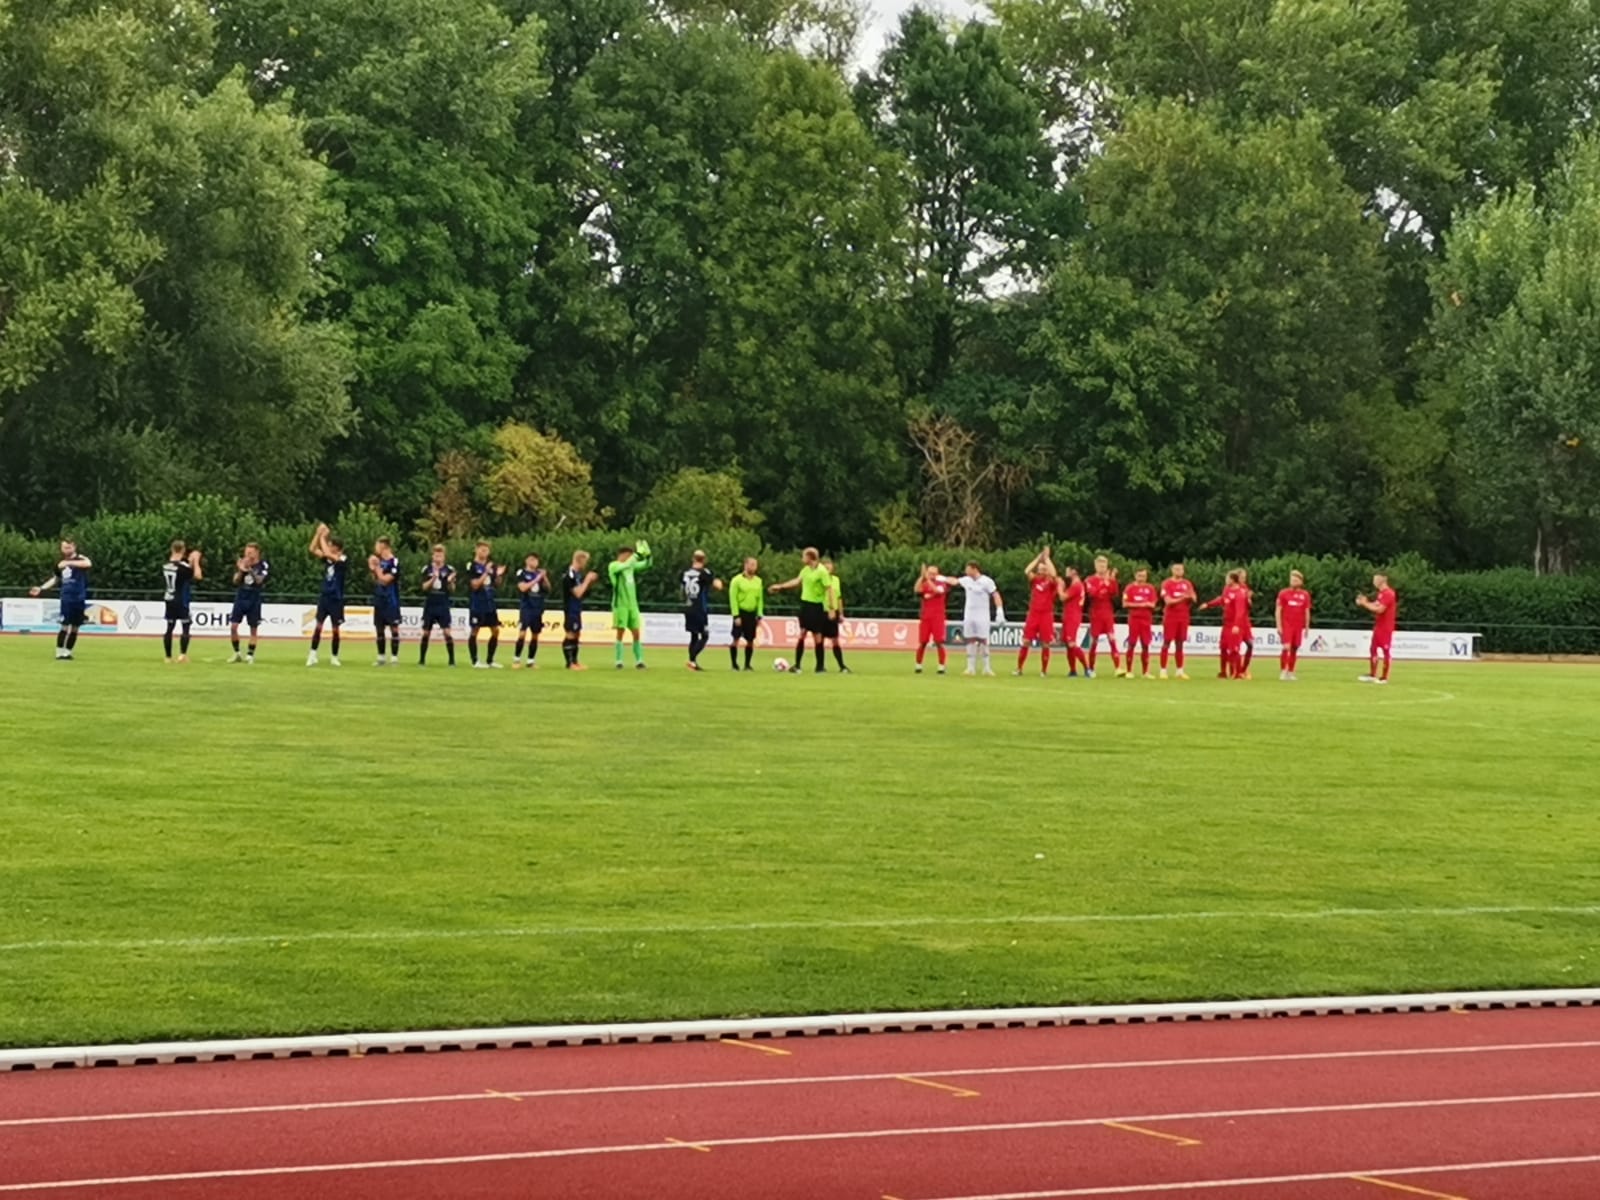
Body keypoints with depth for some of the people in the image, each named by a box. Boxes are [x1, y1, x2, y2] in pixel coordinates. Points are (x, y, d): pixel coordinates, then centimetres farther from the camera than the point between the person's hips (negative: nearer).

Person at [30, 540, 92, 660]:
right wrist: (41, 589, 20)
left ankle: (68, 651, 15)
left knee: (75, 627, 4)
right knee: (65, 625, -8)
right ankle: (60, 652, -3)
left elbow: (88, 564, -30)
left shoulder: (80, 559, -5)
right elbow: (56, 579, 27)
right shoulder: (61, 563, 11)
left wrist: (69, 563, -35)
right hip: (66, 598, 2)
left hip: (79, 599, -2)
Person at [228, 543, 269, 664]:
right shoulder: (242, 563, 2)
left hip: (254, 600, -2)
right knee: (233, 626, -5)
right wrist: (241, 570, -18)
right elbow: (235, 581, -1)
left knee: (254, 628, 2)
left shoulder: (263, 565, -6)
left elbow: (259, 580, -19)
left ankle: (250, 655, 10)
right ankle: (236, 653, 8)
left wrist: (250, 570, -33)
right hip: (240, 598, 2)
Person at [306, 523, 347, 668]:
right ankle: (312, 655, -5)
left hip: (336, 599, -4)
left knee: (335, 629, 4)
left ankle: (334, 657, 17)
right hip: (324, 597, 4)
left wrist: (323, 537, -16)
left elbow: (327, 553, -25)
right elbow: (313, 549, -2)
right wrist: (318, 533, -10)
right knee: (318, 625, -5)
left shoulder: (342, 561, -11)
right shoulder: (328, 558, 5)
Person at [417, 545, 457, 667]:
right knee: (426, 633, 7)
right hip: (429, 605, 1)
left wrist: (451, 581, -22)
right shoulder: (427, 569, 1)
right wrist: (433, 578, -21)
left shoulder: (449, 570, -1)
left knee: (447, 632, -9)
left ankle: (452, 660, -5)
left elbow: (452, 589, -1)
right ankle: (422, 660, 17)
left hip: (443, 605, -1)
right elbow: (424, 587, -5)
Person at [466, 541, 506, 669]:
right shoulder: (472, 566, -10)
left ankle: (490, 660, 15)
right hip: (477, 604, -7)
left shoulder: (491, 565, 8)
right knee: (474, 631, 0)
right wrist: (486, 573, -26)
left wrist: (499, 574, -5)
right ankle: (475, 661, 5)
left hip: (490, 603, 7)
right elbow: (475, 584, -18)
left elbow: (496, 582, 15)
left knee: (495, 630, 6)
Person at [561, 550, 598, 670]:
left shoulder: (577, 574, 12)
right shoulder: (570, 575, -18)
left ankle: (575, 661, 18)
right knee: (570, 635, -7)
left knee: (577, 634, 12)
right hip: (570, 609, -10)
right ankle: (569, 663, -6)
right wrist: (587, 580, -17)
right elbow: (577, 593, -23)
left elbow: (582, 591, 19)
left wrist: (590, 582, 6)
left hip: (576, 609, 10)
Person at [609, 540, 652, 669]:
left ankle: (639, 660, 2)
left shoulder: (631, 566, 12)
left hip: (633, 604, 6)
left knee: (636, 632, 1)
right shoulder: (613, 566, -7)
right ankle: (619, 661, -1)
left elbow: (646, 565, 12)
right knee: (620, 632, -4)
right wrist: (637, 555, -27)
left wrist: (647, 555, -8)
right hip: (620, 604, -6)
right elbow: (625, 566, -26)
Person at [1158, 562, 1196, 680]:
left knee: (1179, 644, 8)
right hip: (1170, 616, -4)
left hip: (1183, 617, 4)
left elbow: (1194, 599, 4)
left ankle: (1180, 670, 11)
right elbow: (1168, 601, -13)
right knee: (1166, 643, -4)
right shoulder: (1166, 583, -4)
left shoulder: (1187, 584, 10)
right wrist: (1182, 598, -21)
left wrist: (1190, 596, -18)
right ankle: (1163, 670, -2)